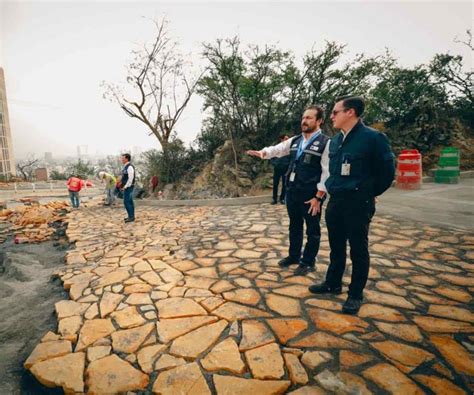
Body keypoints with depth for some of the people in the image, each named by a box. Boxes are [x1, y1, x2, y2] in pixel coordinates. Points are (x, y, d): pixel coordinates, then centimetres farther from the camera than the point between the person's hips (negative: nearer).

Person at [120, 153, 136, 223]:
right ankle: (131, 216, 16)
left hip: (128, 187, -10)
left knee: (126, 202, -8)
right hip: (126, 187, 10)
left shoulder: (130, 167, -19)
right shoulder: (126, 167, 14)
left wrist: (125, 187, -20)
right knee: (129, 202, 11)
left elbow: (131, 179, -24)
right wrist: (123, 186, 16)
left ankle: (131, 217, -3)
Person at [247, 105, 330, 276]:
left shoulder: (325, 143, -11)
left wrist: (318, 197, -17)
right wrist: (263, 152, -17)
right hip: (292, 191, 7)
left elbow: (326, 173, -14)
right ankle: (294, 256, 36)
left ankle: (308, 262, 24)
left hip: (310, 195, -6)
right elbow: (276, 149, 7)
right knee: (294, 226, 19)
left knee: (312, 230, 9)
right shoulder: (295, 141, 9)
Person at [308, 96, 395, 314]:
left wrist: (368, 193, 1)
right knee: (336, 247, 18)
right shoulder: (335, 141, 8)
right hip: (335, 202, 7)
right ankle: (333, 283, 35)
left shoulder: (373, 138, -14)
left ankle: (355, 295, 21)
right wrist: (332, 189, 14)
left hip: (358, 204, -7)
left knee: (358, 250, 6)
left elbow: (387, 171, -8)